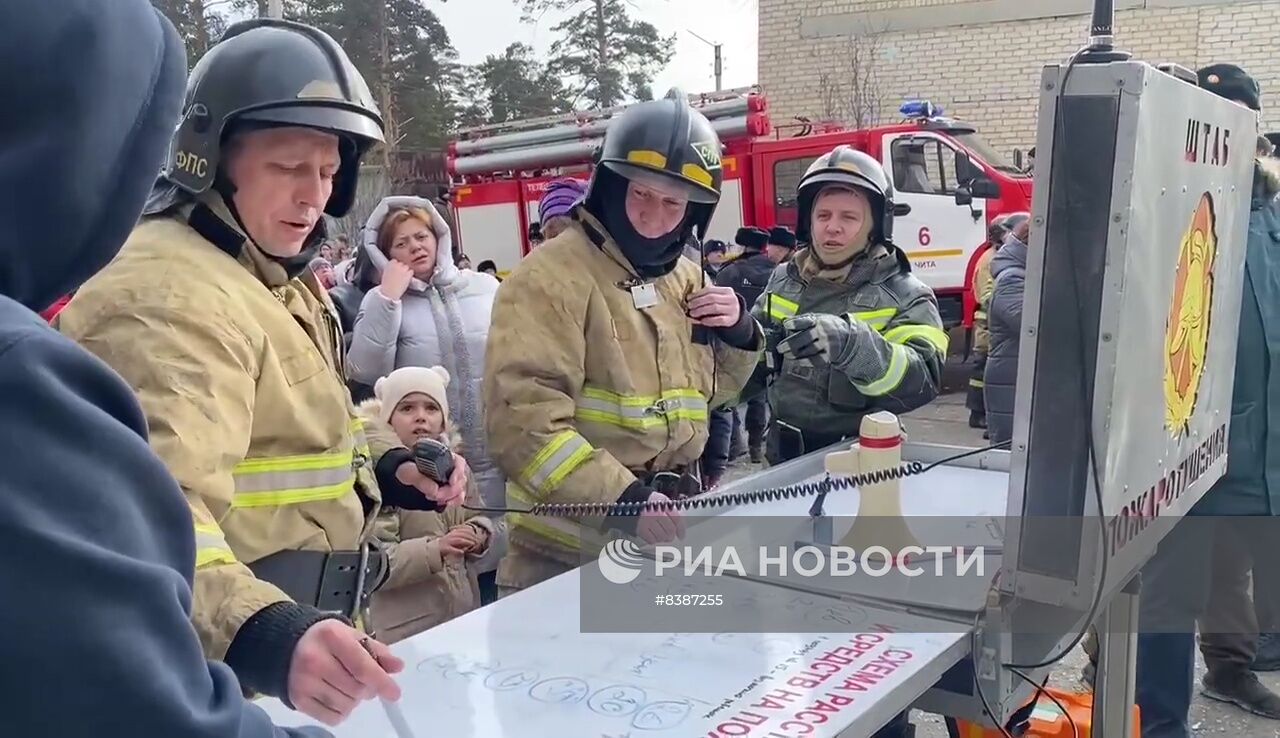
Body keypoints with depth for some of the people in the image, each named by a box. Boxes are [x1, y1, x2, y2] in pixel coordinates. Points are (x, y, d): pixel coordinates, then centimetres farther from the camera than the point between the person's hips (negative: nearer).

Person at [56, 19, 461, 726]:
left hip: (297, 627, 10)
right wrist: (263, 635, -53)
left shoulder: (272, 275, 11)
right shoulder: (167, 297, -24)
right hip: (223, 677, -10)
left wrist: (386, 476, 9)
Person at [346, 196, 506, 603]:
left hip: (500, 460, 2)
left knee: (501, 547, 11)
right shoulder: (382, 300, 1)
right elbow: (365, 373, -14)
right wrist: (388, 298, -17)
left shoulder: (485, 287, 5)